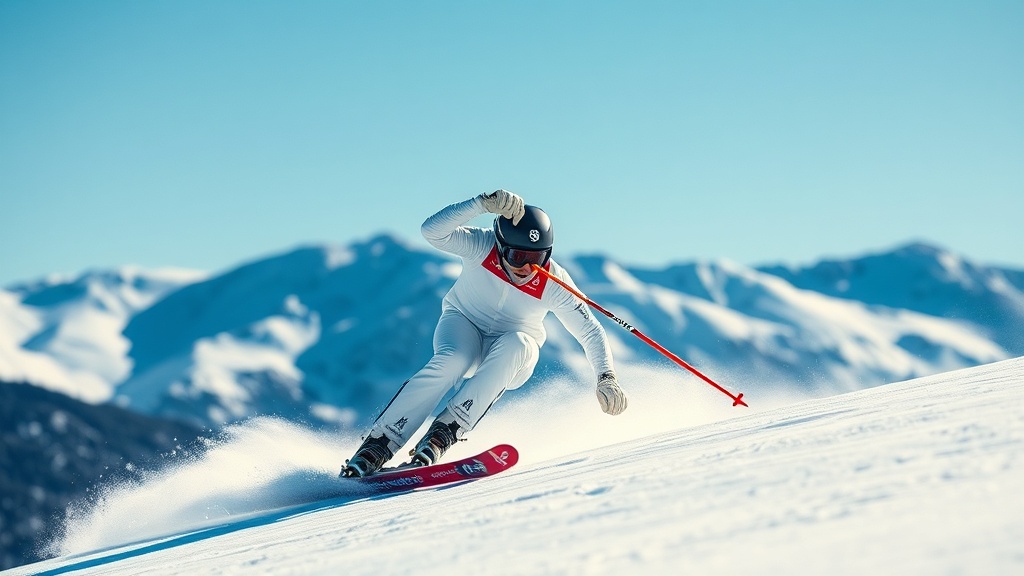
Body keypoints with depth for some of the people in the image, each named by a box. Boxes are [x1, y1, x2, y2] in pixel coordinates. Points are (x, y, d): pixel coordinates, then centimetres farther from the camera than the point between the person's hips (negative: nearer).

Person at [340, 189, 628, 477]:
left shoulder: (553, 283, -21)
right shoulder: (482, 247, -23)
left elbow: (591, 333, -16)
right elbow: (432, 230, -39)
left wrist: (606, 379, -32)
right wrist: (485, 203, -50)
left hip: (511, 360, 1)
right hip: (463, 325, -1)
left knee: (515, 343, -34)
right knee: (453, 360, -35)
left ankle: (443, 433, -34)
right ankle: (378, 444, -31)